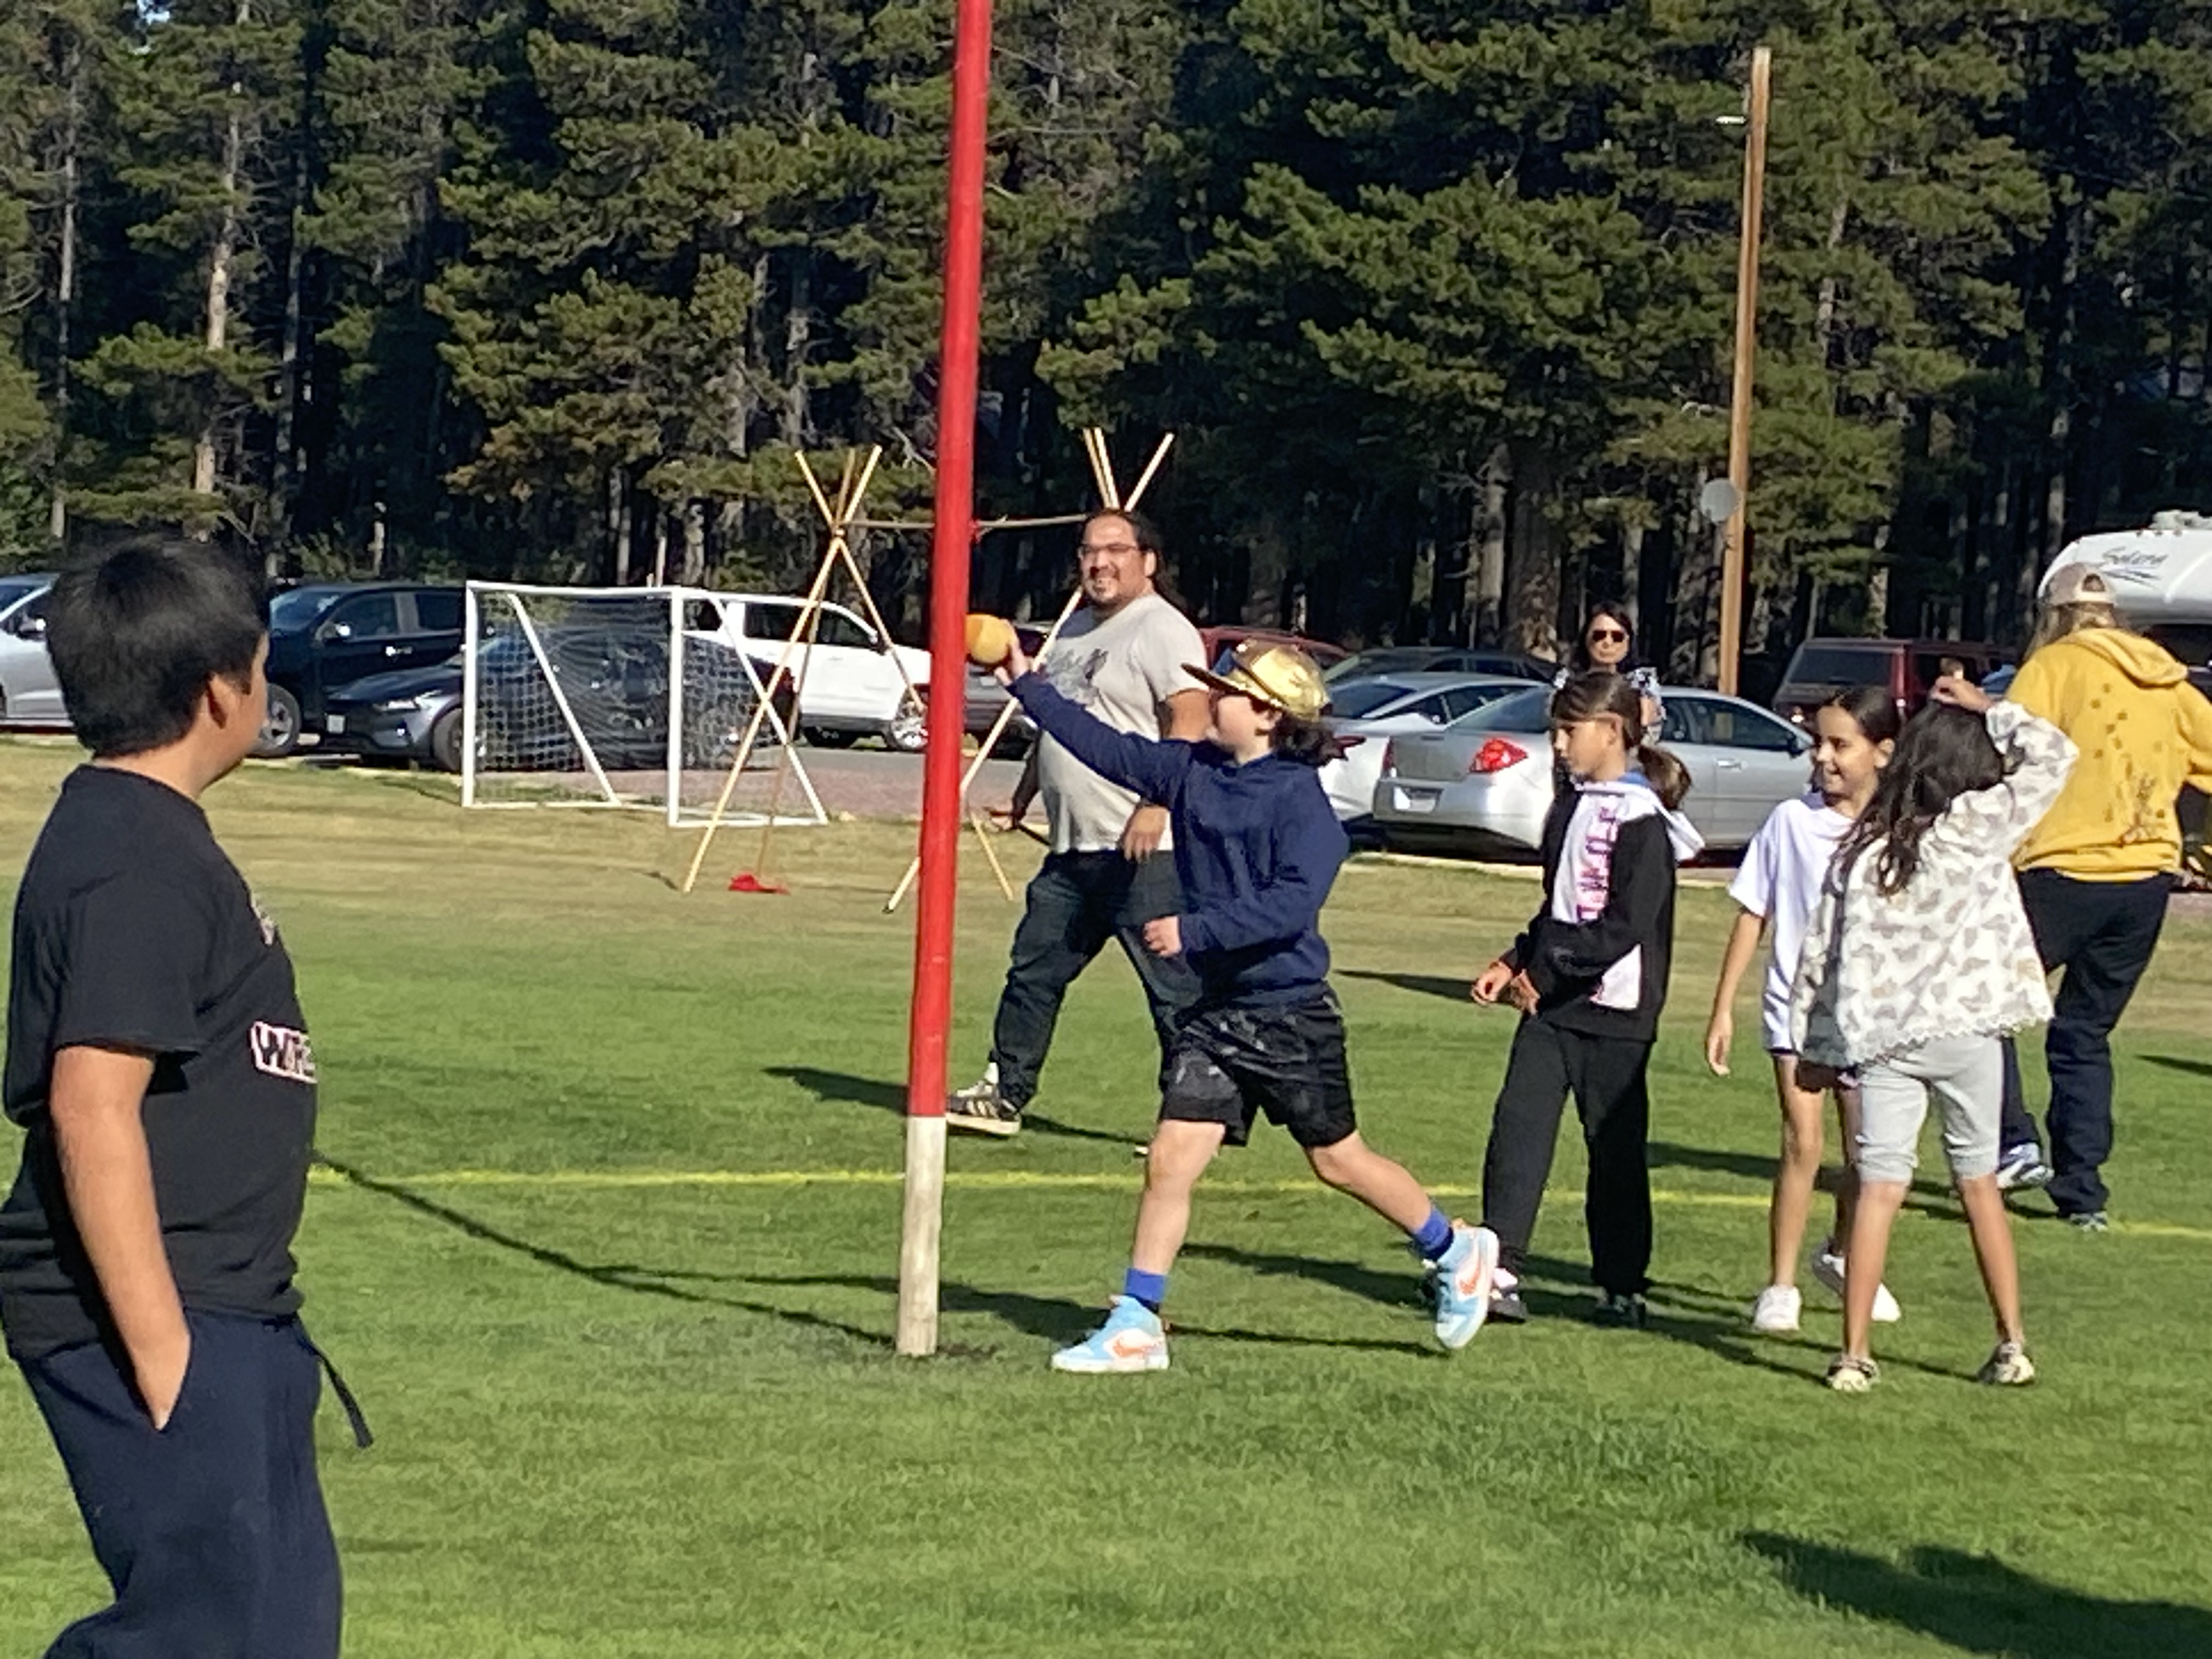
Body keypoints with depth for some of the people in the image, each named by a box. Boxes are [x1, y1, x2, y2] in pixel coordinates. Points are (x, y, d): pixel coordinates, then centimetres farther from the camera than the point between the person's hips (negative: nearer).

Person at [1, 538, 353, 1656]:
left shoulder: (144, 833, 13)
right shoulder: (137, 865, -18)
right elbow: (92, 1107, -25)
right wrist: (159, 1348, -25)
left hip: (225, 1310, 10)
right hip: (152, 1315, -10)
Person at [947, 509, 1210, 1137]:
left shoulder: (1163, 630, -10)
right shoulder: (1079, 627, 19)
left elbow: (1190, 724, -21)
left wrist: (1156, 805, -29)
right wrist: (1025, 794, 30)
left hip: (1143, 850, -10)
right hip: (1073, 849, 10)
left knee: (1175, 985, -6)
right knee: (1033, 972, 14)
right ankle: (1004, 1095, 24)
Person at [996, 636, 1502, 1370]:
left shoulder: (1300, 800, -17)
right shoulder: (1191, 770, 3)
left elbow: (1293, 903, -28)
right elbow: (1103, 745, 10)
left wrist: (1193, 930, -32)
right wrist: (1026, 682, 7)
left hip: (1291, 1015, -6)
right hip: (1216, 1008, 6)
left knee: (1338, 1160, 9)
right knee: (1169, 1163, -1)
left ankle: (1457, 1253, 31)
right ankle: (1135, 1325, 3)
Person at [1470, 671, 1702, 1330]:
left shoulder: (1641, 820, -12)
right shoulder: (1573, 811, 14)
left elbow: (1626, 925, -19)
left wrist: (1548, 972, -17)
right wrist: (1516, 963, 8)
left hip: (1613, 1009, -7)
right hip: (1550, 1003, 7)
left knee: (1615, 1148, 3)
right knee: (1517, 1127, -5)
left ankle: (1623, 1289, 14)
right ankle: (1501, 1270, -7)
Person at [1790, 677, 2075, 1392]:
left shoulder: (1860, 847, 4)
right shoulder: (1975, 826, -6)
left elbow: (1821, 950, 5)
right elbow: (2051, 752, -1)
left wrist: (1816, 1045, 12)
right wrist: (1987, 707, 11)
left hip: (1879, 1037, 2)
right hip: (1963, 1029, -2)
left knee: (1879, 1184, 0)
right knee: (1978, 1178, 12)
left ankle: (1854, 1353, -6)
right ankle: (2011, 1343, 16)